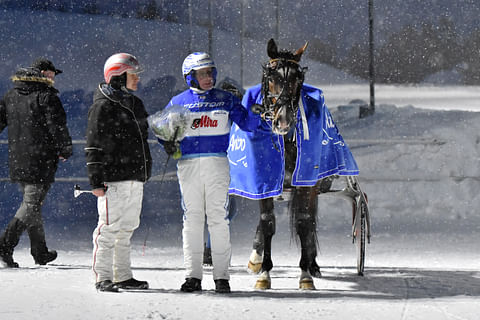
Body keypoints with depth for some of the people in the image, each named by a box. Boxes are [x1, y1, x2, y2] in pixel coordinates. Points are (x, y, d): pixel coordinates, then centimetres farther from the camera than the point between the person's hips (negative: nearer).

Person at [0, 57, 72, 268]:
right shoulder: (47, 97, -9)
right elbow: (57, 126, -13)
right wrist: (65, 150, 0)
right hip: (41, 162, -7)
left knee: (31, 203, 18)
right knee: (31, 205, -7)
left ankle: (40, 252, 24)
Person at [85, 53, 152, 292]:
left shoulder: (135, 104, 17)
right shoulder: (103, 106, -9)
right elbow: (94, 147, -11)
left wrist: (144, 173, 24)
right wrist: (96, 181, -15)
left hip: (135, 178, 8)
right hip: (113, 179, -8)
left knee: (127, 228, 11)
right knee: (109, 228, -7)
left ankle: (123, 276, 17)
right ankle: (102, 277, -3)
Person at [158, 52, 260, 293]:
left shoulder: (226, 100, 9)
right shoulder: (179, 102, 9)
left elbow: (247, 123, 7)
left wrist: (259, 115, -13)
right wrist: (168, 142, -4)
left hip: (217, 164, -1)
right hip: (188, 164, 1)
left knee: (218, 218, -3)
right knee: (192, 219, 2)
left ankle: (221, 276, 0)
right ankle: (193, 275, 6)